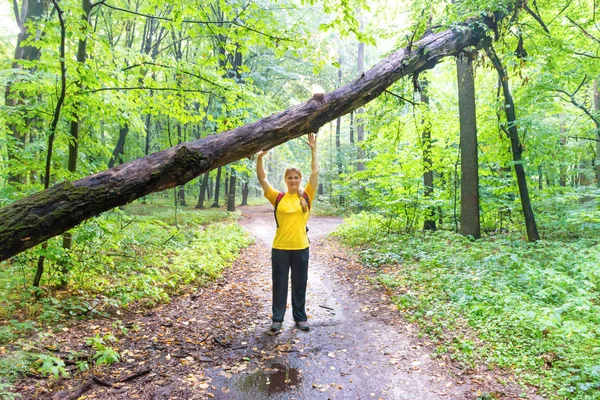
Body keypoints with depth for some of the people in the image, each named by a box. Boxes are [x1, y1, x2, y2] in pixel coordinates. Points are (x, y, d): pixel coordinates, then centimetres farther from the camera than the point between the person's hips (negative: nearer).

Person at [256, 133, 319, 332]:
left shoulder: (306, 197, 2)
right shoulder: (278, 198, 2)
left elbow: (315, 172, -3)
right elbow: (262, 179, -4)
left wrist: (313, 150, -7)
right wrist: (259, 158, -17)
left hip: (301, 248, 1)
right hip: (280, 248, 0)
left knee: (300, 284, 13)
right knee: (279, 284, 9)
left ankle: (300, 317, 27)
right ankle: (277, 318, 23)